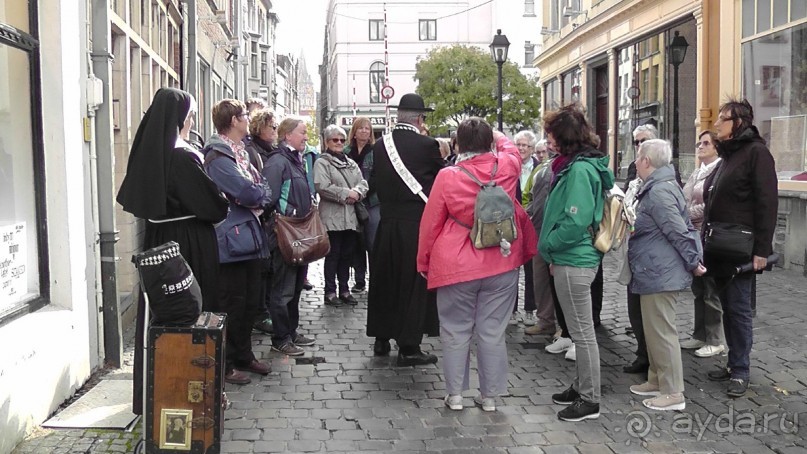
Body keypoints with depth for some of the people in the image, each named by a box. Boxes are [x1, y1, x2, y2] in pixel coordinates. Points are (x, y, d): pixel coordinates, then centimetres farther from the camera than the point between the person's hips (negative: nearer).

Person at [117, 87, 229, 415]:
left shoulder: (149, 152, 4)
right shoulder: (183, 157, -19)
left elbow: (131, 197, 13)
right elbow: (211, 204, -17)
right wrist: (223, 209, 4)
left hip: (158, 240, 8)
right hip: (190, 244, -8)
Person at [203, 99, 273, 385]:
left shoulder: (240, 151, 16)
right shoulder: (218, 156, -15)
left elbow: (261, 187, 14)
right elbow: (247, 192, -23)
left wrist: (256, 196, -6)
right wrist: (260, 196, -3)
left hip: (249, 235, 9)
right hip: (232, 238, -9)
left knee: (251, 301, 16)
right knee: (232, 304, -2)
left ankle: (244, 355, 29)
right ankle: (225, 364, 10)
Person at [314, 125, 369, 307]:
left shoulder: (351, 164, 19)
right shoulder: (322, 163, -1)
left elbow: (363, 183, 10)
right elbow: (323, 187, -15)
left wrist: (356, 192, -12)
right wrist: (346, 193, -15)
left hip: (351, 217, 6)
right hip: (332, 217, -6)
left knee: (347, 254, 10)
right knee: (333, 254, -1)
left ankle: (344, 290, 20)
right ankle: (330, 292, 6)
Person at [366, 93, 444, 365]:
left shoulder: (380, 146, 1)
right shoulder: (427, 145, -11)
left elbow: (373, 182, 8)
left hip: (387, 222, 5)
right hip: (418, 222, -4)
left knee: (384, 280, 15)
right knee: (414, 284, 2)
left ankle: (381, 339, 26)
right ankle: (409, 347, 4)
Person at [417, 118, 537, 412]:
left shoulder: (448, 176, -10)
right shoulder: (507, 167, -4)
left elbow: (431, 222, -2)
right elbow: (510, 148, 22)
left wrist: (424, 261, 10)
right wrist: (494, 134, 40)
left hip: (456, 266, -2)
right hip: (501, 265, 2)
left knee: (456, 331, 9)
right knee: (492, 332, 8)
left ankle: (455, 394, 16)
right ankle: (489, 395, 17)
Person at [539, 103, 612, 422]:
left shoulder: (580, 169, -18)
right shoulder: (576, 165, 13)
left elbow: (575, 222, -23)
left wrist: (547, 245, -9)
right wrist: (553, 250, 16)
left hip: (574, 262, -10)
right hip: (572, 259, 10)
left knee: (582, 332, 0)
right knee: (580, 330, 19)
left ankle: (590, 401, 10)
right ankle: (582, 387, 31)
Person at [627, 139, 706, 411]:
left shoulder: (659, 192, -20)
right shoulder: (658, 187, 14)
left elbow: (679, 232, -21)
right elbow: (681, 227, 19)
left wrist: (693, 262, -11)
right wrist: (692, 261, 18)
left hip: (659, 274, -11)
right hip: (655, 273, 11)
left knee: (661, 331, -4)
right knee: (654, 329, 18)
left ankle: (673, 394, 3)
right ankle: (657, 381, 29)